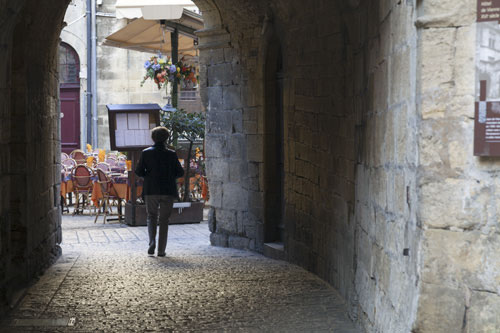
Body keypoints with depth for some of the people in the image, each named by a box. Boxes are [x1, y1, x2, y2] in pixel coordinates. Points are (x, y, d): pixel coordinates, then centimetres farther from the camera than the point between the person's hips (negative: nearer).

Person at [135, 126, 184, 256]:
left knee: (152, 216, 16)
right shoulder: (171, 154, -4)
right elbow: (180, 172, -2)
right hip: (168, 191, 0)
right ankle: (161, 250, 6)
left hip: (151, 191, 0)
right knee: (164, 219, 8)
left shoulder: (146, 153, -3)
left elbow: (138, 171, -4)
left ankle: (152, 241, -9)